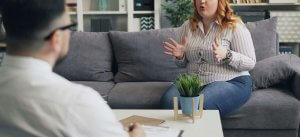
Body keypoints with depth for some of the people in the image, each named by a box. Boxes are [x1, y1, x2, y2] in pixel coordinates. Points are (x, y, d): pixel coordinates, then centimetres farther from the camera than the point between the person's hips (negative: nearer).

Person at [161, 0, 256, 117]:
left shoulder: (235, 27, -5)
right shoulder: (187, 26, 10)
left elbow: (250, 63, -7)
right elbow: (183, 64, 19)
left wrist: (226, 55, -24)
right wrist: (180, 56, -5)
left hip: (230, 82, -4)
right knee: (168, 100, -25)